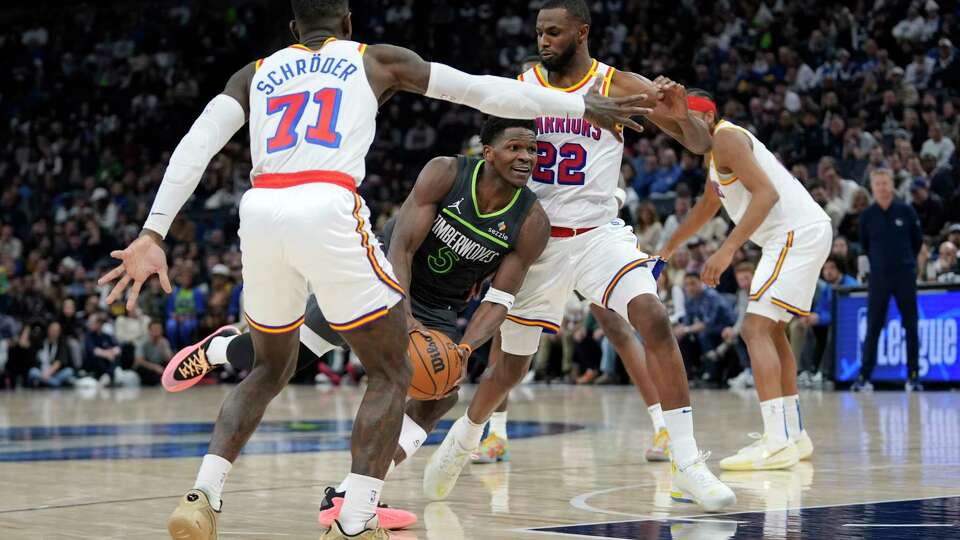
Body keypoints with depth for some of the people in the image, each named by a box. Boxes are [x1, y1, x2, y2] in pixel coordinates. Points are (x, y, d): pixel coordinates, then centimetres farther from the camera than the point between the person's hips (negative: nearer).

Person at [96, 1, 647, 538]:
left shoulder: (256, 73, 26)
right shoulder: (378, 60, 22)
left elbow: (194, 148, 11)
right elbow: (483, 90, 23)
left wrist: (153, 235, 6)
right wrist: (582, 107, 32)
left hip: (259, 212, 4)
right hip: (328, 211, -4)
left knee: (271, 368, 26)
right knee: (392, 374, 10)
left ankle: (203, 496, 10)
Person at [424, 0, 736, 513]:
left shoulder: (620, 86, -7)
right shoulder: (519, 88, -2)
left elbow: (701, 144, -9)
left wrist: (680, 115, -32)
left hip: (597, 234, -1)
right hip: (535, 237, 2)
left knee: (654, 318, -26)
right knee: (510, 366, 10)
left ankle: (687, 466, -24)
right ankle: (463, 437, 42)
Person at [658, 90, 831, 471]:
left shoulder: (726, 138, -9)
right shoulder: (716, 149, 23)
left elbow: (766, 193, -22)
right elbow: (708, 205, 39)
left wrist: (728, 249, -28)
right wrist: (670, 246, 47)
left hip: (797, 233, -11)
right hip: (799, 235, 11)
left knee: (756, 327, -17)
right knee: (772, 329, 21)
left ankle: (777, 443, -27)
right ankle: (793, 435, 28)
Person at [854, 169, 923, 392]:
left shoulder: (906, 211, -1)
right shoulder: (867, 215, 0)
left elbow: (917, 240, 11)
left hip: (905, 275, 0)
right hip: (878, 277, 0)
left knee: (911, 327, 1)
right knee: (873, 328, -1)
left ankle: (913, 376, 6)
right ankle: (865, 377, 0)